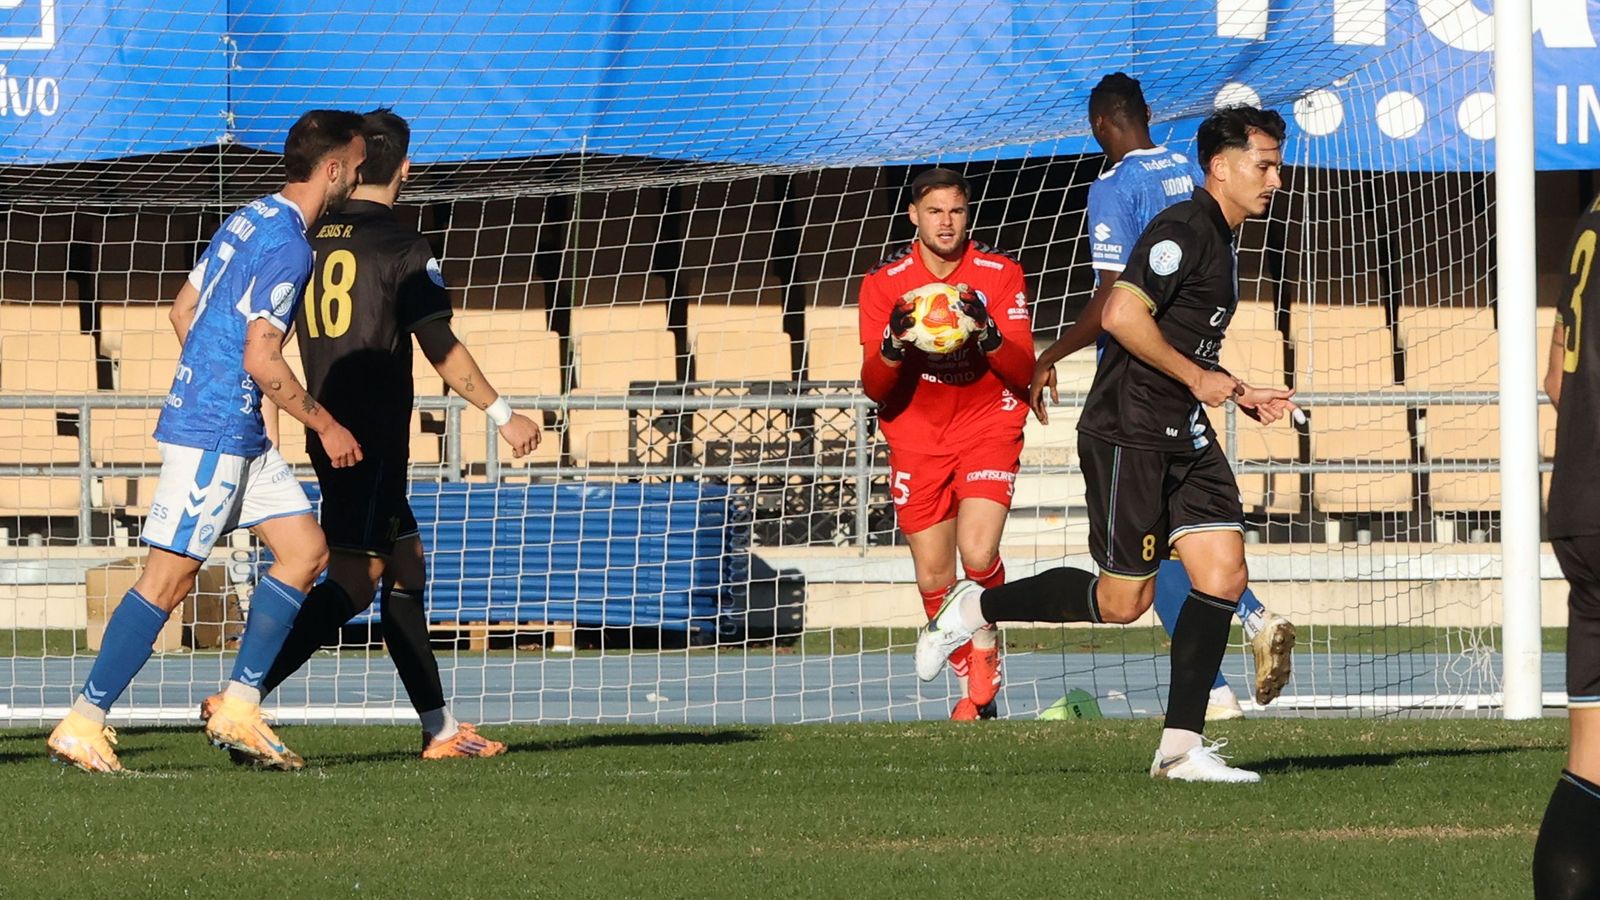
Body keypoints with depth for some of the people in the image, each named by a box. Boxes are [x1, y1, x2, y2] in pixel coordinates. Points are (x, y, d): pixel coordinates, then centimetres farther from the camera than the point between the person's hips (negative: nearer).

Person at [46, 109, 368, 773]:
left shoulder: (251, 219, 12)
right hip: (214, 433, -10)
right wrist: (325, 426, -10)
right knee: (169, 577, -8)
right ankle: (81, 725, -6)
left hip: (237, 436, 10)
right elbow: (262, 358, -21)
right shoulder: (287, 244, -17)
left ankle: (238, 710, 8)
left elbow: (183, 309, 20)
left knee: (306, 548, 9)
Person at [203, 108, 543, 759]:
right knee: (355, 579, -11)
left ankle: (440, 729, 14)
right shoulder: (401, 246, -10)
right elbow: (442, 350, -10)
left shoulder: (308, 239, 10)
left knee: (406, 566, 13)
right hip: (374, 436, -8)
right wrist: (504, 416, -1)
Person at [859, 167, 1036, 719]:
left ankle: (985, 642, 8)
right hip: (916, 439, 2)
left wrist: (987, 334, -28)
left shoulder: (1000, 275, -5)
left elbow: (1024, 371, -9)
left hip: (988, 429, -2)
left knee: (978, 554, -22)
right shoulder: (885, 282, -4)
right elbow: (874, 388, -6)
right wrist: (893, 347, -27)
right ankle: (975, 692, 20)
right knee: (934, 579, 1)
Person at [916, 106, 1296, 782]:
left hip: (1184, 437, 9)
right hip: (1128, 435, -9)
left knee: (1224, 572, -4)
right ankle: (975, 609, 16)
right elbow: (1122, 315, -24)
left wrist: (1240, 396, 17)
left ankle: (1181, 746, -3)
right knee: (1122, 599, -4)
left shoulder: (1219, 243, 18)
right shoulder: (1183, 230, -13)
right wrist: (1197, 377, -17)